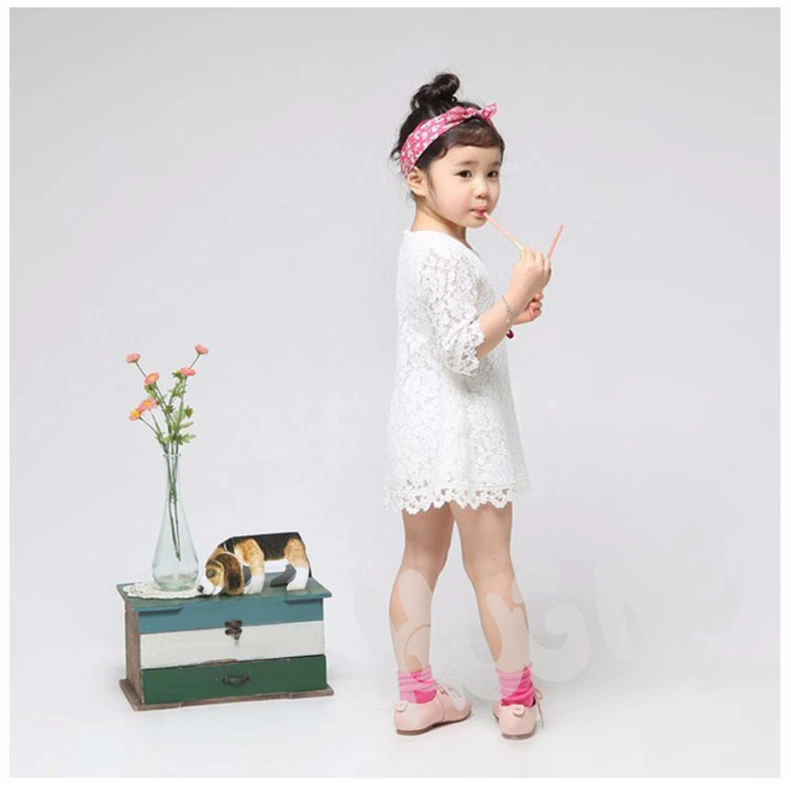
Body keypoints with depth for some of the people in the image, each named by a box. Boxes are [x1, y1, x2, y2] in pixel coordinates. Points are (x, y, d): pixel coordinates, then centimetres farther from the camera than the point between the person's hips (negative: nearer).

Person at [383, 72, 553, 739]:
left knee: (421, 560, 14)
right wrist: (515, 298, -24)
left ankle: (416, 696, 23)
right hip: (462, 428, -10)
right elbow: (463, 352, -25)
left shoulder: (421, 247, 12)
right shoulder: (445, 255, -20)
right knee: (492, 567, 3)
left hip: (426, 426, 10)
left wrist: (508, 313, 11)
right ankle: (518, 698, 17)